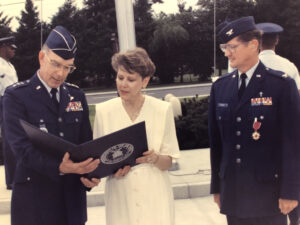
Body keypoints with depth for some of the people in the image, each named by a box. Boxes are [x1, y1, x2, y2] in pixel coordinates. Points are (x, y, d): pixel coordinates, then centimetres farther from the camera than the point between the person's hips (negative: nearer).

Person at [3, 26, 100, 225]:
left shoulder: (77, 95, 10)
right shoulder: (16, 96, -5)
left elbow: (86, 142, 10)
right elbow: (21, 147, -15)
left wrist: (89, 172, -9)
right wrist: (59, 167, -29)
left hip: (73, 195, 4)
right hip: (35, 196, -4)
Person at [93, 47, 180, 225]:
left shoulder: (163, 109, -2)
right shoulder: (103, 111, 0)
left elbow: (168, 162, 0)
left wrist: (155, 158, -21)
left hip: (154, 195, 0)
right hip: (120, 195, 1)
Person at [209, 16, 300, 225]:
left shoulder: (282, 84, -6)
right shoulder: (220, 87, 7)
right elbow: (216, 140, 9)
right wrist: (217, 186, 10)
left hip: (268, 191, -4)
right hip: (232, 191, 4)